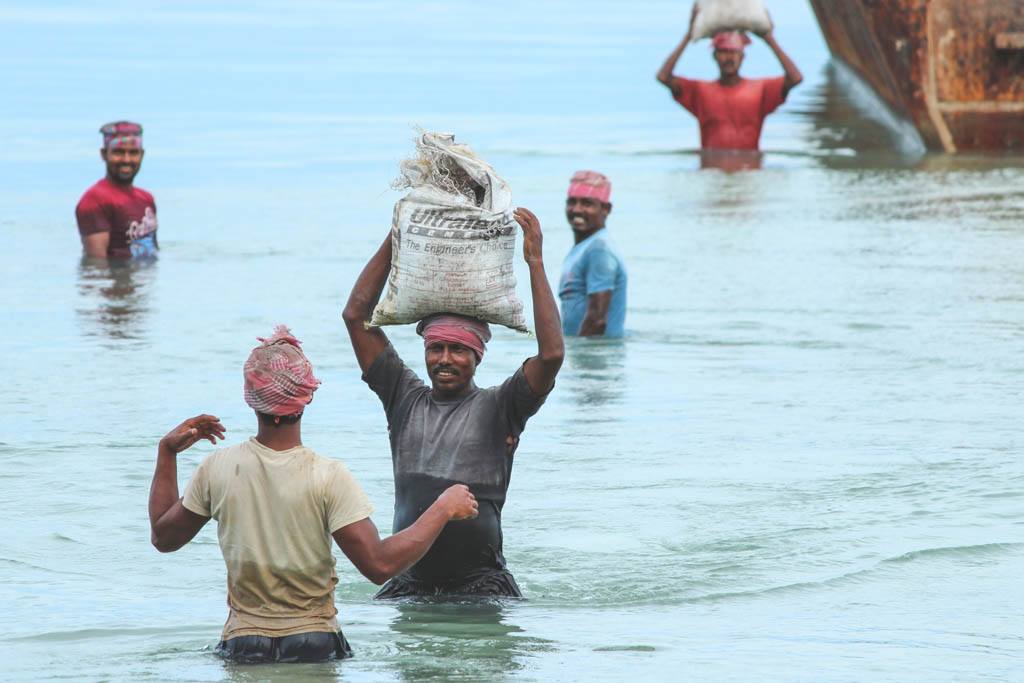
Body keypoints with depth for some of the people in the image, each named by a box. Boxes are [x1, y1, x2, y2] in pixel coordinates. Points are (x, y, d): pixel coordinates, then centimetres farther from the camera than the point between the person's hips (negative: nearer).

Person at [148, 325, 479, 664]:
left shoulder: (217, 468, -2)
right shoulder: (327, 477, -12)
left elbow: (163, 537, 14)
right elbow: (379, 565, -15)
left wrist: (166, 451, 22)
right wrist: (443, 508, -4)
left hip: (242, 645, 2)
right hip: (314, 644, -2)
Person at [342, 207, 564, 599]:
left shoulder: (496, 408, 4)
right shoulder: (406, 400, 13)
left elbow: (551, 354, -12)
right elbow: (356, 315, 13)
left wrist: (535, 262, -9)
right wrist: (394, 238, 9)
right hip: (410, 579, 3)